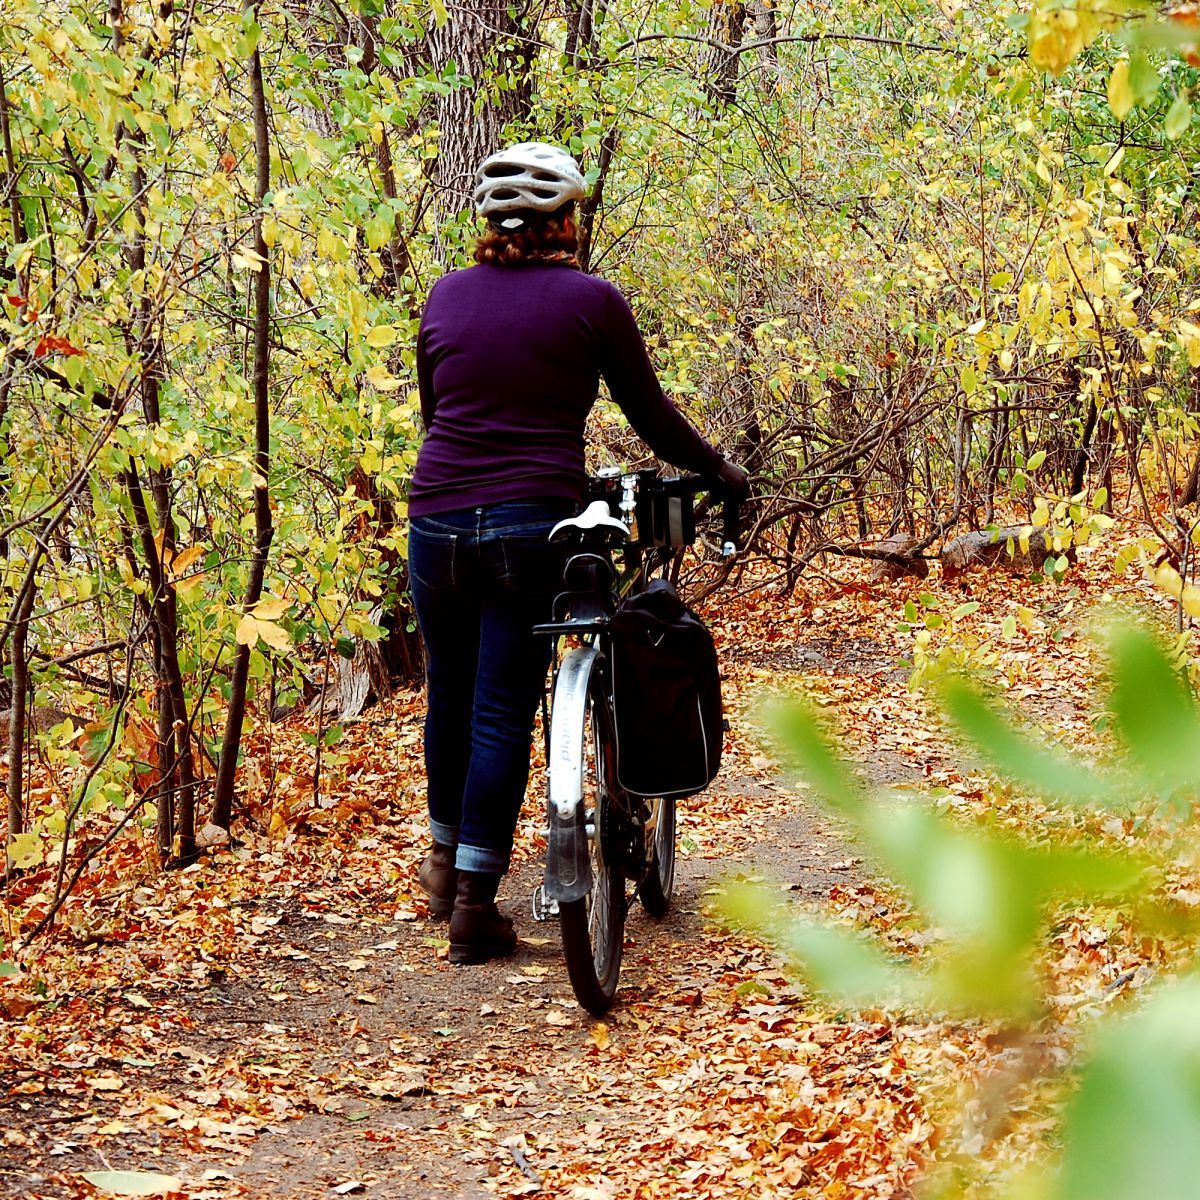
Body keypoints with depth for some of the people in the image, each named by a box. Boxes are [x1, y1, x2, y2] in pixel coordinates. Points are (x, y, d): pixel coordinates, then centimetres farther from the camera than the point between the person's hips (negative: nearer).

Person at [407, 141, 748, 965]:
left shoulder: (448, 295, 9)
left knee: (450, 696, 20)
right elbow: (651, 415, 5)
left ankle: (445, 860, 34)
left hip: (438, 519, 4)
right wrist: (719, 468, 21)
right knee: (503, 712, -2)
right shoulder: (591, 301, -1)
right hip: (530, 525, -4)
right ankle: (474, 902, -3)